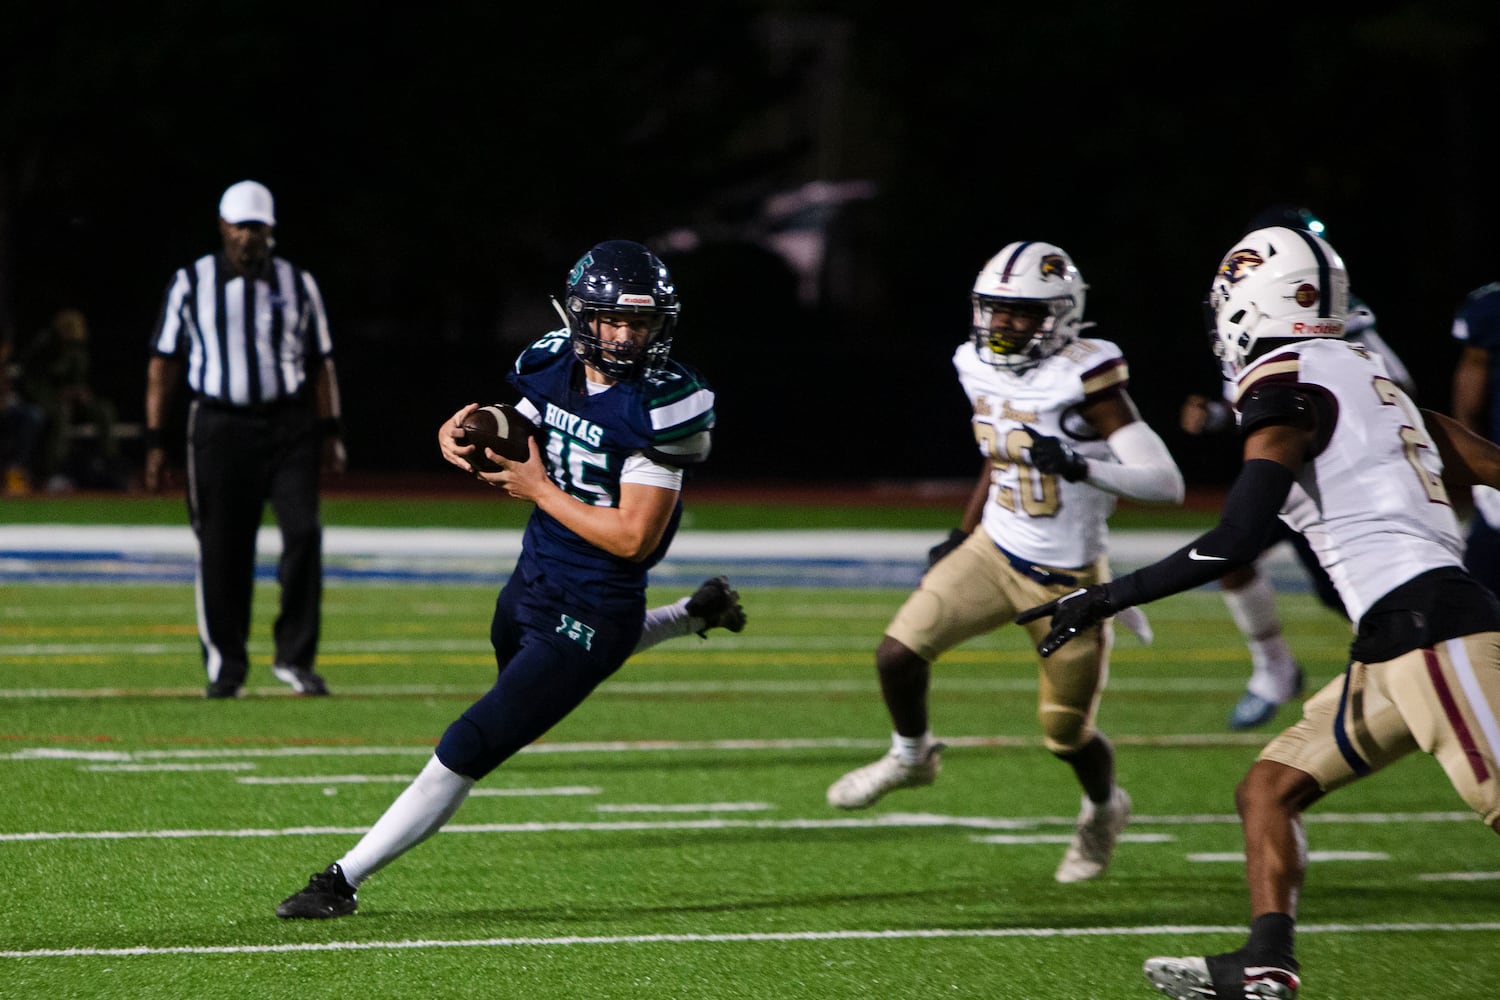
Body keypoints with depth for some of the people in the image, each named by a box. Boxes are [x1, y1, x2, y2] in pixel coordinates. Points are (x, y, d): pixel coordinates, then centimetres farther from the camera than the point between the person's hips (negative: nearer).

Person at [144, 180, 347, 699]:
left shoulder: (297, 285, 8)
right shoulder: (190, 284, 4)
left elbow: (320, 363, 13)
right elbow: (164, 363, 6)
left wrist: (329, 433, 6)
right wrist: (155, 442, 2)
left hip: (288, 426, 1)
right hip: (219, 427, -1)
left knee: (303, 533, -13)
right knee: (222, 552, 1)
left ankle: (294, 657, -4)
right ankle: (225, 666, 12)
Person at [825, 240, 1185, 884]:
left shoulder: (1085, 380, -21)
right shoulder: (982, 370, -1)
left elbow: (1165, 484, -25)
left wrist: (1081, 465, -36)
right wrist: (962, 536, 18)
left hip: (1068, 580, -5)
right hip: (995, 553, 5)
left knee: (1066, 734, 6)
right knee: (898, 653, -11)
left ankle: (1104, 808, 40)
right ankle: (911, 756, 20)